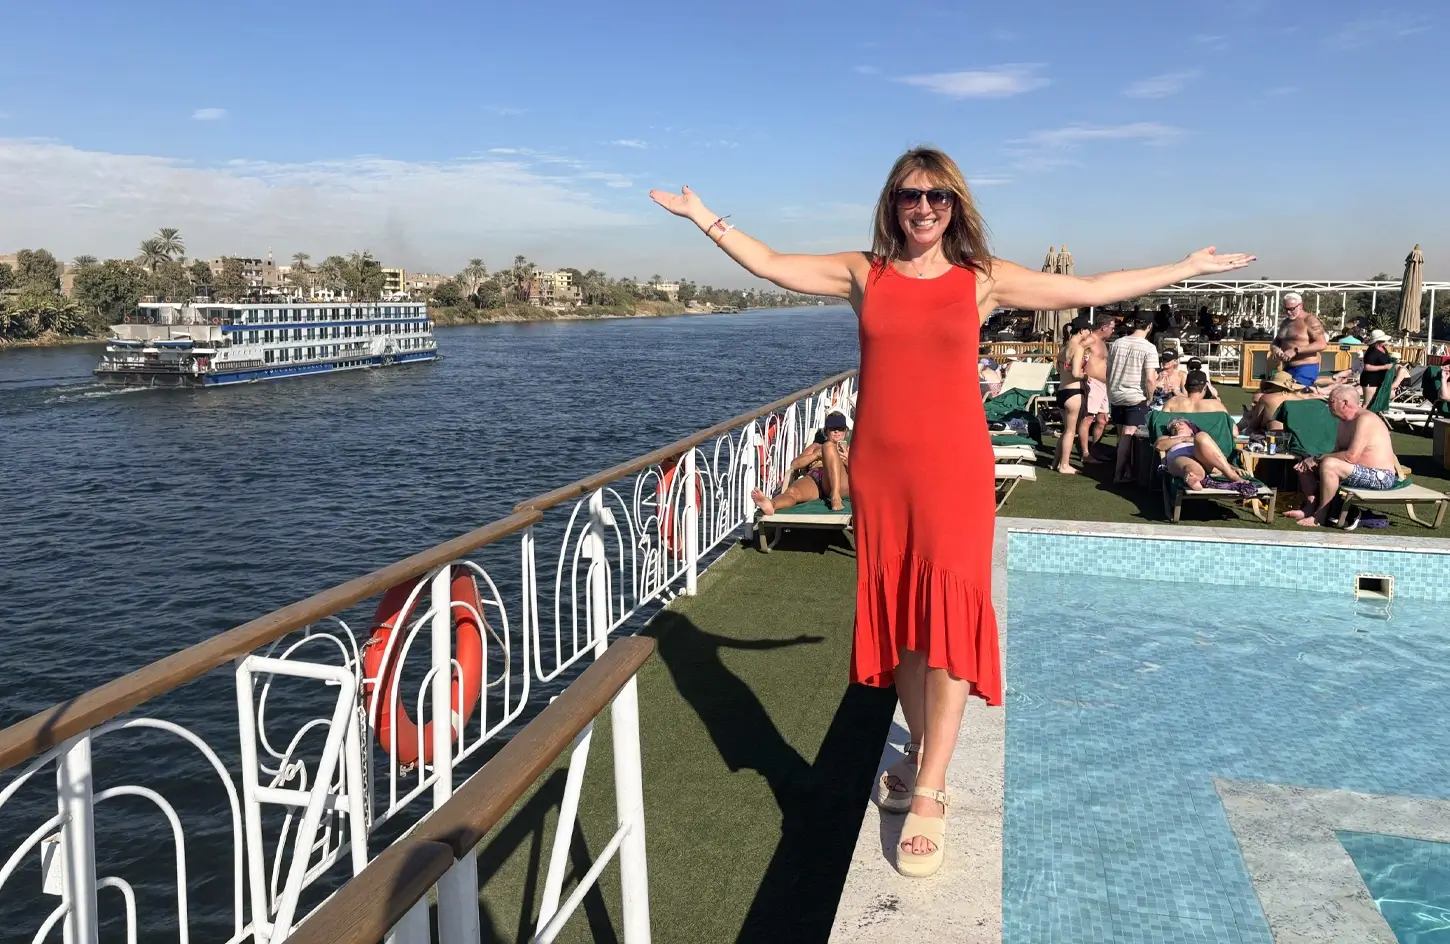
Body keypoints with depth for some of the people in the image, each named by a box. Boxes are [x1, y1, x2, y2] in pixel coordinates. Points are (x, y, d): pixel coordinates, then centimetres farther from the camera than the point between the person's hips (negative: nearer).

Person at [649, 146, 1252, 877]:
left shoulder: (985, 280, 3)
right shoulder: (863, 273, 6)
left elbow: (1093, 290, 8)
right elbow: (770, 265, 8)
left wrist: (1186, 268, 10)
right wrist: (705, 218, 6)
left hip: (954, 469, -2)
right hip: (879, 469, 2)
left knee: (948, 618, -5)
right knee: (898, 615, 11)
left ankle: (928, 795, 2)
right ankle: (920, 754, 30)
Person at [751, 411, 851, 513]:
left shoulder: (850, 448, 37)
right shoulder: (816, 446, 39)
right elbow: (794, 464, 20)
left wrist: (847, 461, -2)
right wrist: (817, 454, 6)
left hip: (839, 482, -1)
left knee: (829, 446, -28)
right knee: (792, 491, -36)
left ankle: (836, 496, -46)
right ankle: (771, 505, -72)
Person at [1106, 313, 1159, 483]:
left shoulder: (1117, 343, 3)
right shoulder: (1149, 348, -12)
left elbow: (1107, 370, 9)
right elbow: (1150, 379, -16)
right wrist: (1150, 398, -2)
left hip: (1115, 396, 5)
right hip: (1136, 397, -5)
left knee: (1122, 436, 16)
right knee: (1128, 436, 0)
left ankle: (1121, 468, 24)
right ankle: (1120, 473, 2)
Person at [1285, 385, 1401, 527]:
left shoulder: (1365, 419, -19)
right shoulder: (1345, 422, 11)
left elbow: (1351, 456, -28)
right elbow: (1337, 452, 9)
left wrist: (1319, 458, -19)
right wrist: (1313, 460, -9)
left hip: (1381, 477, -10)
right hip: (1363, 473, 10)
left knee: (1328, 465, -32)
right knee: (1306, 465, 7)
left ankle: (1321, 515, -20)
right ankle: (1310, 508, -6)